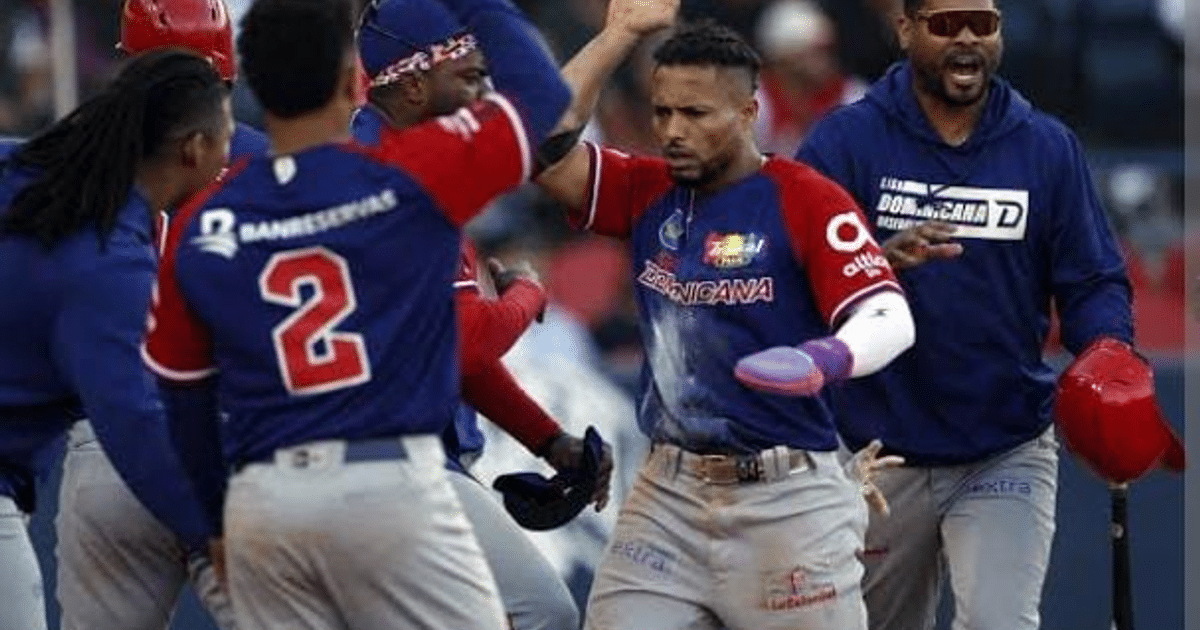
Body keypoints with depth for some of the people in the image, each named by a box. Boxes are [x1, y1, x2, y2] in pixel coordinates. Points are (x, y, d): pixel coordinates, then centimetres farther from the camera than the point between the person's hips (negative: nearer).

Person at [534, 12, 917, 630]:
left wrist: (829, 358, -41)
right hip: (668, 493, 5)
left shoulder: (809, 201, -8)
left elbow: (889, 318, -18)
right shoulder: (648, 194, 9)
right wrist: (622, 30, -1)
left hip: (786, 499, -5)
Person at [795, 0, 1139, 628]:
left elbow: (1092, 282, 3)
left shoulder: (1047, 147, 2)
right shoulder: (846, 140, -4)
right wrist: (880, 263, -33)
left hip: (1009, 452, 0)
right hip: (880, 456, 0)